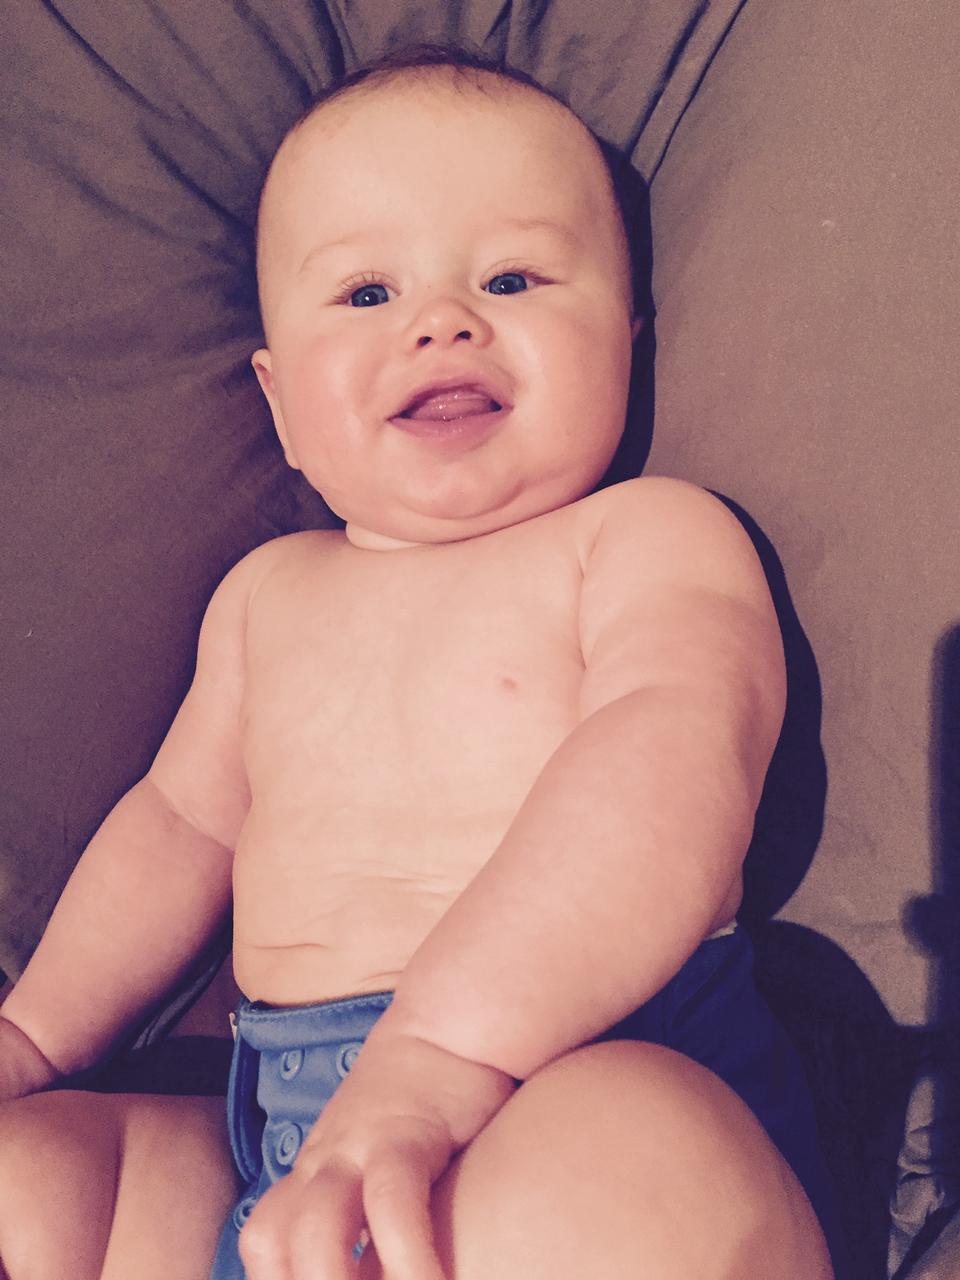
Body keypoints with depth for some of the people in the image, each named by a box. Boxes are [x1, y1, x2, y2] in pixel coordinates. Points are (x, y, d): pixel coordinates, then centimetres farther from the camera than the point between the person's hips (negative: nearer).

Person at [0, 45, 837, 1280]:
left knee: (601, 1177, -40)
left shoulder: (654, 535, 0)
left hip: (591, 1086, -7)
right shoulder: (266, 594, 21)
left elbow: (671, 760, -20)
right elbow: (182, 821, 32)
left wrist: (433, 1059, -33)